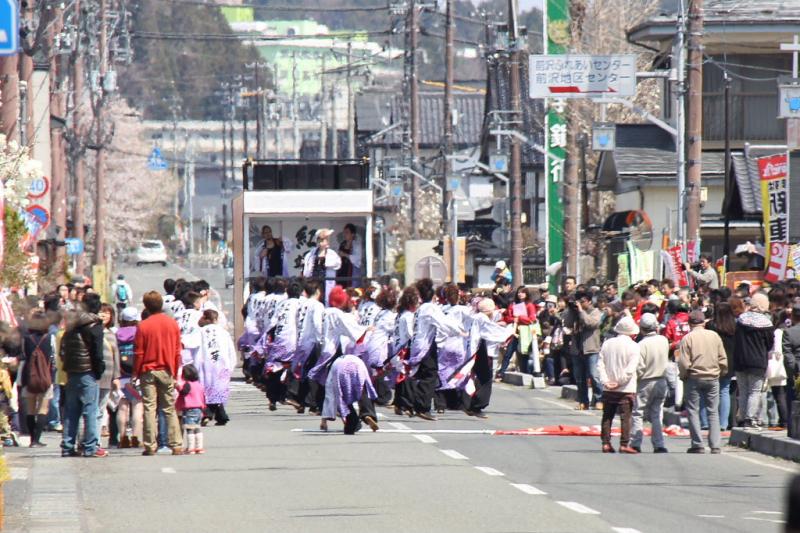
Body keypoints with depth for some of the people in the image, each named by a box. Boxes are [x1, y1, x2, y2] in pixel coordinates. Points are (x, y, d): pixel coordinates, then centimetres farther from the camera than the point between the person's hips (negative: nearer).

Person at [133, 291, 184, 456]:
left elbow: (139, 353, -5)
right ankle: (176, 445, 1)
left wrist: (136, 373, 5)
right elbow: (177, 351, 5)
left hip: (148, 371, -2)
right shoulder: (173, 324, 2)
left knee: (149, 408, 0)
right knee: (169, 409, 7)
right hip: (167, 371, 2)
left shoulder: (143, 326, -7)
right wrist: (175, 373, 14)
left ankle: (150, 446, -5)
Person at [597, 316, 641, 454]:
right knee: (626, 416, 0)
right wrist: (619, 382, -11)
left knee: (607, 416, 11)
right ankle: (624, 444, -4)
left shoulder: (607, 344, 6)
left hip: (608, 389, 4)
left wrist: (605, 381, -4)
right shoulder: (633, 346, -8)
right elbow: (630, 369, -15)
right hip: (626, 389, -4)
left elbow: (600, 364, 2)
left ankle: (606, 443, 10)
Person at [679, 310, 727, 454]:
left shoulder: (687, 338, -7)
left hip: (694, 377, -3)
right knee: (713, 412, 8)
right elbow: (723, 359, 5)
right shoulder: (714, 336, 3)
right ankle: (715, 446, 1)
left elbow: (683, 363, -10)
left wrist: (683, 376, 6)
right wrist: (721, 373, 19)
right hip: (713, 378, 3)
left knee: (693, 411, 5)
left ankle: (698, 445, -1)